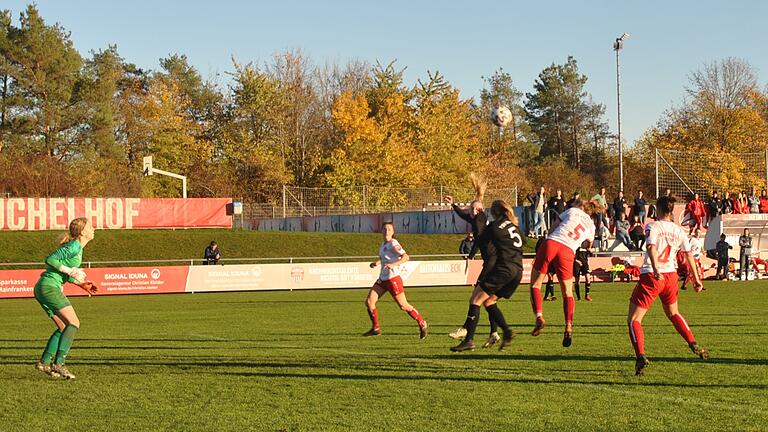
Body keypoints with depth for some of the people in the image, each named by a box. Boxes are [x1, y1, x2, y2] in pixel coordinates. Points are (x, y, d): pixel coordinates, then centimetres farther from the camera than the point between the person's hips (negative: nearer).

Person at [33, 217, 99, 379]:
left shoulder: (78, 247, 17)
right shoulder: (74, 246, -13)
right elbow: (50, 260, -17)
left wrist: (80, 284, 16)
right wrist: (70, 271, -17)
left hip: (43, 288, 10)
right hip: (50, 287, -10)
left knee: (63, 327, 13)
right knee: (74, 323, -13)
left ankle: (44, 362, 14)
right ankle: (59, 363, -19)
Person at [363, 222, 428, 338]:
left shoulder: (393, 244, -12)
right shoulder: (383, 245, 14)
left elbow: (405, 257, -21)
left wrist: (394, 264, -34)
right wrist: (377, 263, 12)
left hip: (393, 278, -8)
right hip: (382, 279, 8)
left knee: (403, 306, -4)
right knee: (369, 301, 0)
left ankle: (422, 324, 13)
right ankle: (376, 328, 10)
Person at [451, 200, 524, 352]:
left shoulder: (494, 226, 0)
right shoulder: (513, 225, 18)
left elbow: (480, 241, 10)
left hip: (504, 267, -7)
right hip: (518, 270, 7)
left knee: (475, 300, -4)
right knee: (488, 302, 18)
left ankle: (469, 340, -14)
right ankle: (507, 331, 1)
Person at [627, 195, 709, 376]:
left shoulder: (652, 227, -7)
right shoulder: (679, 230, 8)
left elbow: (651, 248, -24)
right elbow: (689, 255, 8)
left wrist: (656, 270, -36)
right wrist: (696, 279, 15)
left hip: (651, 276, -6)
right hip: (671, 276, 6)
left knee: (633, 319, -1)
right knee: (673, 314, 32)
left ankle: (640, 356, -19)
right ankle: (694, 345, 26)